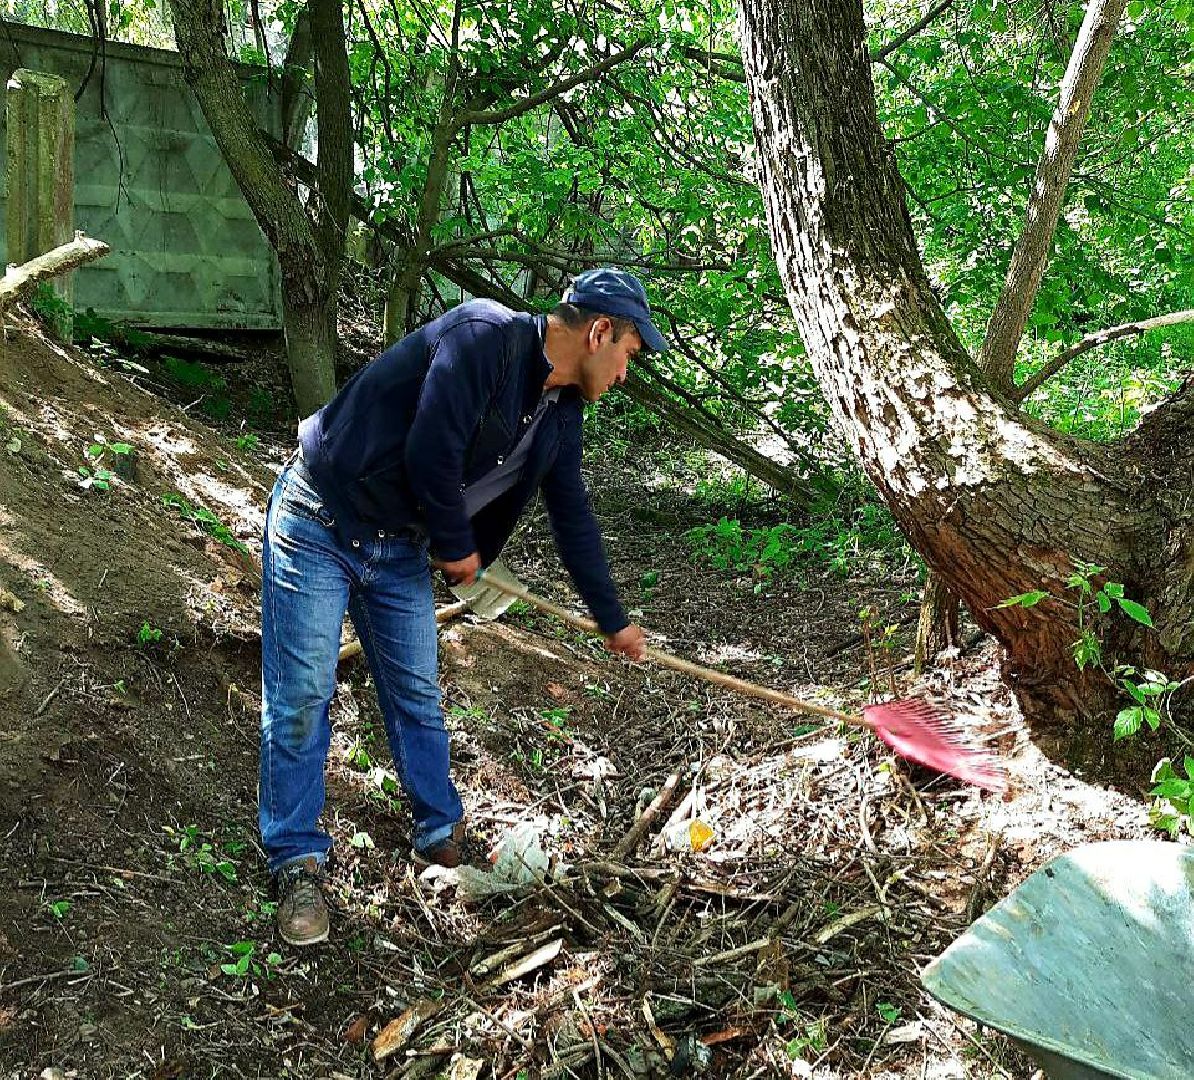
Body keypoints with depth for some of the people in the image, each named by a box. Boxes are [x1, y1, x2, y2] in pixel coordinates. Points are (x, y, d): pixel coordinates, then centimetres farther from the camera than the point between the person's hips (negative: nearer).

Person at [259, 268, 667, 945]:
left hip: (402, 548, 8)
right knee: (302, 697, -2)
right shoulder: (485, 335, -24)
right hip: (320, 525, -7)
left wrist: (614, 622, 20)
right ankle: (299, 862, 13)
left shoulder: (560, 413, 3)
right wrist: (456, 548, -12)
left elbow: (574, 520, 13)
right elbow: (430, 454, -28)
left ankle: (441, 837, 30)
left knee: (418, 697, 13)